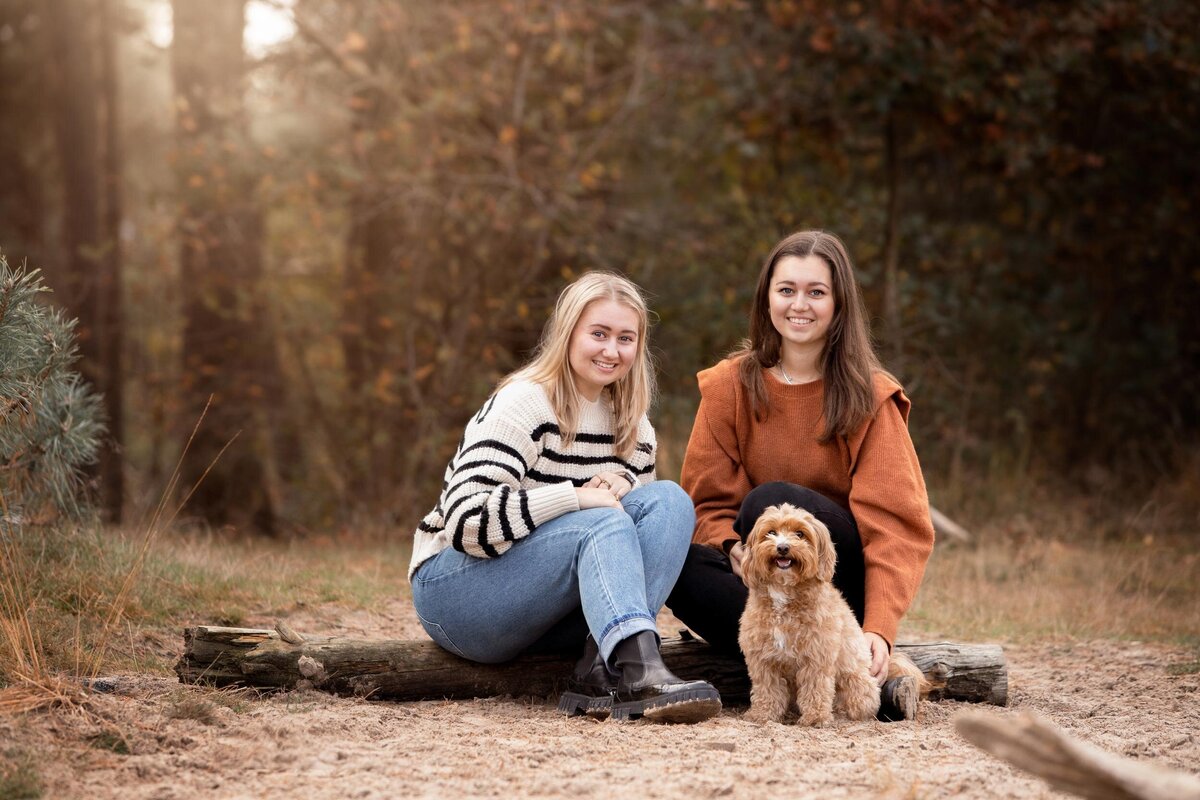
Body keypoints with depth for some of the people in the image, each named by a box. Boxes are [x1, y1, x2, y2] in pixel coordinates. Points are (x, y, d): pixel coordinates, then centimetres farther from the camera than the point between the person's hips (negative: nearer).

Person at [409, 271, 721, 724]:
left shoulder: (634, 429, 7)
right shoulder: (524, 405, -15)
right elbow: (466, 521, -25)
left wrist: (621, 486, -10)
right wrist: (579, 497, -28)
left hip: (551, 614, 7)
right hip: (456, 592, -7)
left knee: (668, 500, -15)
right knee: (600, 523, -31)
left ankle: (601, 673, -32)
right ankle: (640, 672, -53)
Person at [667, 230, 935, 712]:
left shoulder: (871, 397, -4)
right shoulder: (730, 385, 3)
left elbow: (896, 523, -12)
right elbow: (708, 500, 2)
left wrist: (879, 628, -26)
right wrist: (732, 547, -22)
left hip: (842, 587, -3)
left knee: (770, 502, -31)